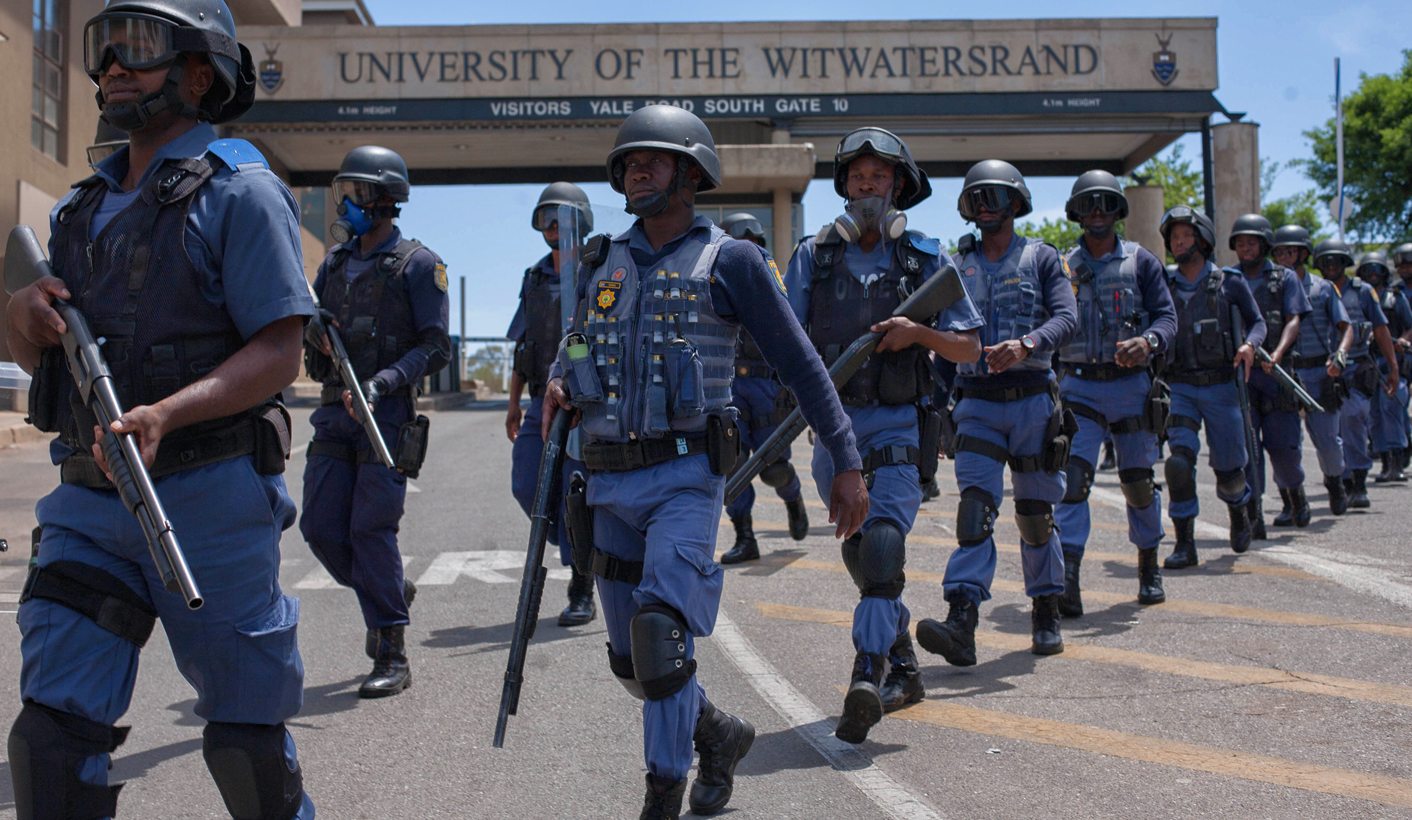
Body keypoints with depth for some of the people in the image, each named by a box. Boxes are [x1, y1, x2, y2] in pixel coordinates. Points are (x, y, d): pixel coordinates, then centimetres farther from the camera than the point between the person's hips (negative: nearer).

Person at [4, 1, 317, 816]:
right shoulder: (86, 205, 15)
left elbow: (279, 352, -13)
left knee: (244, 726, 8)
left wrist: (166, 414, -28)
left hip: (209, 498, -6)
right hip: (90, 498, 6)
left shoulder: (239, 190, -6)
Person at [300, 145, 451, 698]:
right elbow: (311, 335, 21)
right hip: (335, 412, 6)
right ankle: (391, 593, 28)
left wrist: (383, 381, -21)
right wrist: (313, 336, -4)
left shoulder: (418, 264, -3)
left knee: (371, 528, -11)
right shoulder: (334, 263, 16)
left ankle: (392, 656, -2)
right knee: (320, 527, 2)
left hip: (388, 415, -6)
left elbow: (436, 347, -8)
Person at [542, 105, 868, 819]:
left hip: (685, 477, -6)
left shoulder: (730, 260, -3)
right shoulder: (602, 261, 12)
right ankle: (719, 734, 36)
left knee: (659, 632, -22)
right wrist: (557, 383, 2)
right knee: (632, 661, 11)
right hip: (609, 483, 6)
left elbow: (799, 364, -1)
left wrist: (847, 462, -4)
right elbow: (574, 342, 26)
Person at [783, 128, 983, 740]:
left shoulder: (927, 259, 2)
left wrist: (919, 333, -15)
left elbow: (969, 348, 3)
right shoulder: (813, 256, 7)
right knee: (859, 550, 12)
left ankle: (867, 678, -26)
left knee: (883, 538, -21)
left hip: (900, 424, -3)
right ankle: (903, 667, 29)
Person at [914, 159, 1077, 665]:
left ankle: (1046, 615, 23)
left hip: (1032, 400, -1)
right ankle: (961, 623, -22)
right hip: (978, 405, 1)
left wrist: (1025, 344, -28)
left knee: (1035, 514, 7)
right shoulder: (958, 266, 12)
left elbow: (1066, 317, -10)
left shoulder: (1041, 258, 4)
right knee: (975, 508, -13)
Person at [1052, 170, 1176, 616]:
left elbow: (1167, 315, -2)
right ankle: (1067, 580, -17)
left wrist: (1149, 341, -22)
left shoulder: (1140, 261, 4)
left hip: (1130, 383, 0)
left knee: (1138, 480, 9)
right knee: (1073, 476, -13)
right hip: (1079, 386, 0)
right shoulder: (1063, 266, 8)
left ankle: (1149, 565, 30)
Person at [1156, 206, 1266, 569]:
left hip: (1221, 387, -1)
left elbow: (1257, 321, 7)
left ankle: (1239, 512, 42)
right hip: (1179, 389, 1)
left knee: (1229, 466, 7)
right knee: (1179, 460, -18)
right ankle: (1184, 544, -11)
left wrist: (1249, 345, -14)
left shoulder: (1229, 283, 0)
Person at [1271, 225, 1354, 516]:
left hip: (1319, 374, -1)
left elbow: (1346, 327, 3)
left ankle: (1334, 481, 29)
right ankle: (1294, 503, 6)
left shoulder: (1323, 288, 7)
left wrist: (1339, 355, -15)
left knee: (1327, 441, -3)